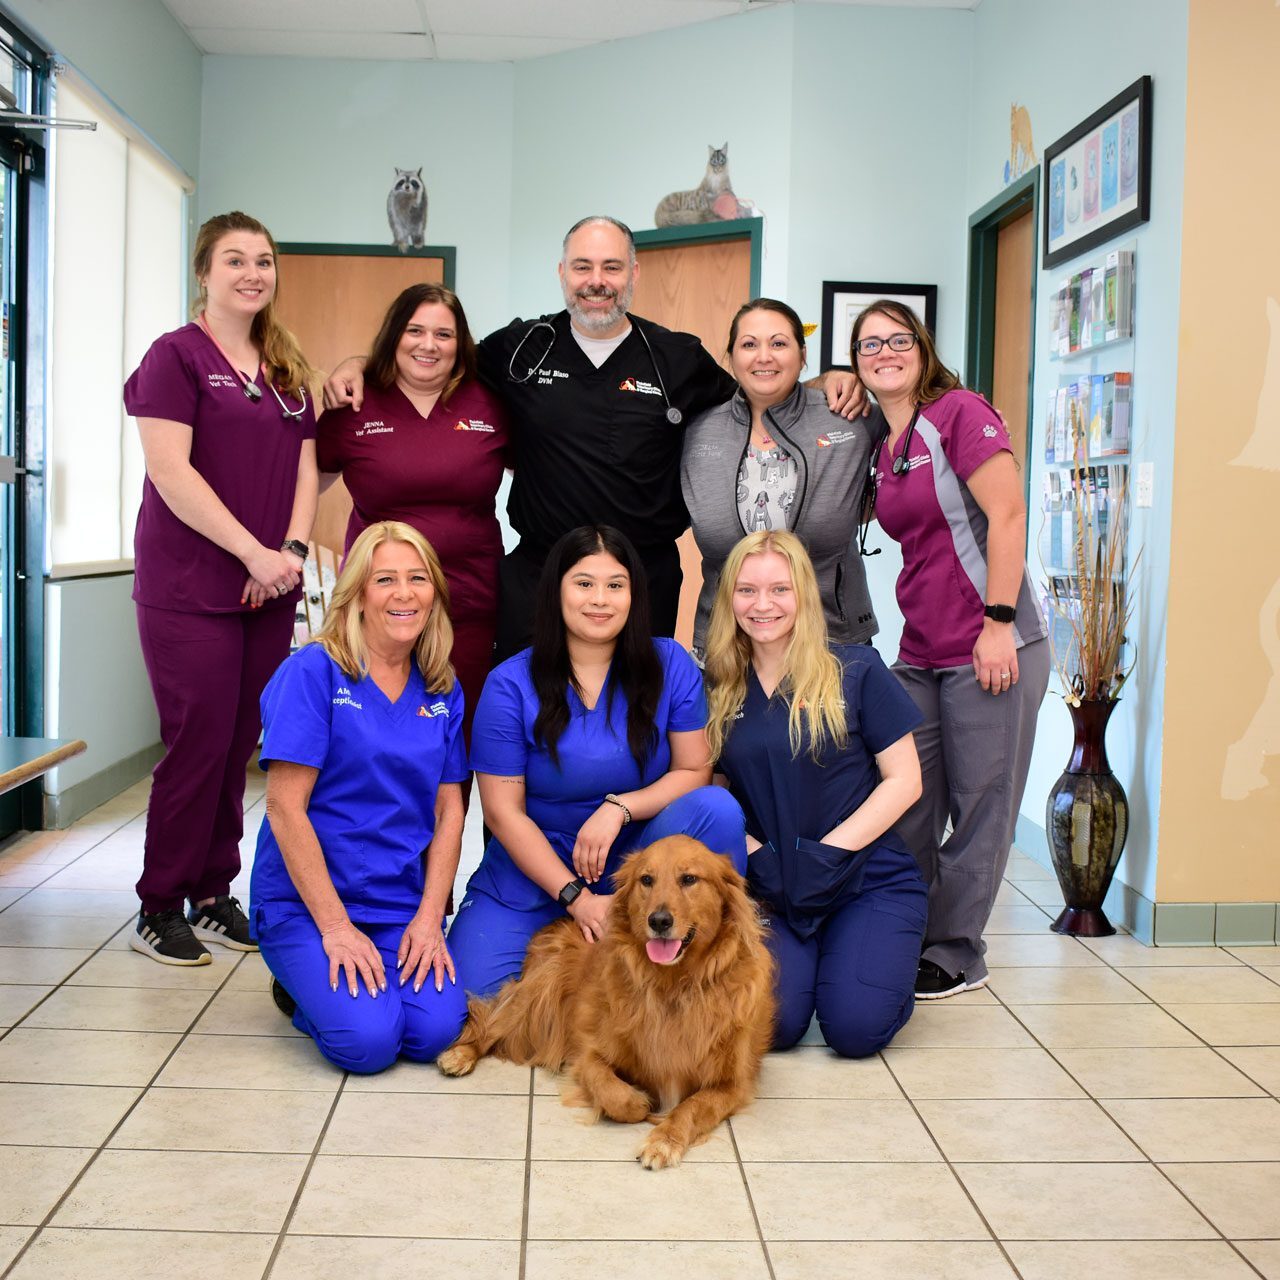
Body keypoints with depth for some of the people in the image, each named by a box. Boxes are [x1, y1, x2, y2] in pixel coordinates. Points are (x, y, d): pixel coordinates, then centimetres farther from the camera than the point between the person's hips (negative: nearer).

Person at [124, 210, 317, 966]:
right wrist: (254, 553, -16)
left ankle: (213, 894, 20)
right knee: (199, 742, -5)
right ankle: (160, 909, 9)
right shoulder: (177, 356, -4)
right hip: (189, 587, -6)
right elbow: (170, 471, -12)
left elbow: (305, 467, 13)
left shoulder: (286, 370, 16)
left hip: (269, 588, 6)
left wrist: (292, 549, -4)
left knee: (241, 743, 8)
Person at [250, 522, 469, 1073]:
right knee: (367, 1040, -23)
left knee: (435, 1032, -18)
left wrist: (429, 916, -5)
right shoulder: (312, 672, -10)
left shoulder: (442, 691, 7)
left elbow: (449, 810, 8)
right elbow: (285, 807, -13)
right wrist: (335, 926, -16)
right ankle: (304, 986, 10)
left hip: (404, 902, 5)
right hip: (306, 900, -4)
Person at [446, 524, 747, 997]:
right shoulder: (511, 684, -9)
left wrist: (618, 808, -22)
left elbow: (692, 771, -4)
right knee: (471, 992, -19)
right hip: (534, 871, -1)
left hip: (636, 862, 1)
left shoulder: (669, 665, -6)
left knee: (716, 809, -26)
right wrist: (577, 897, -17)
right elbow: (503, 811, -9)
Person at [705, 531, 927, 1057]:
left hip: (870, 881, -2)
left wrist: (828, 853, -13)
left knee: (855, 1029, -21)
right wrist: (756, 855, -9)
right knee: (769, 1025, -21)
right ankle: (803, 956, 12)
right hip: (774, 892, 2)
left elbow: (904, 781, -4)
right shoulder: (719, 690, 6)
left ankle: (888, 961, 13)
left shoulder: (854, 670, -4)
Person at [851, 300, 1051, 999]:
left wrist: (998, 623, -18)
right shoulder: (881, 442, 13)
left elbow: (1008, 513, -14)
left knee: (981, 806, 3)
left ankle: (955, 954, 15)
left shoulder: (959, 412, -8)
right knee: (908, 804, 9)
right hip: (920, 653, 7)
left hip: (992, 649, -7)